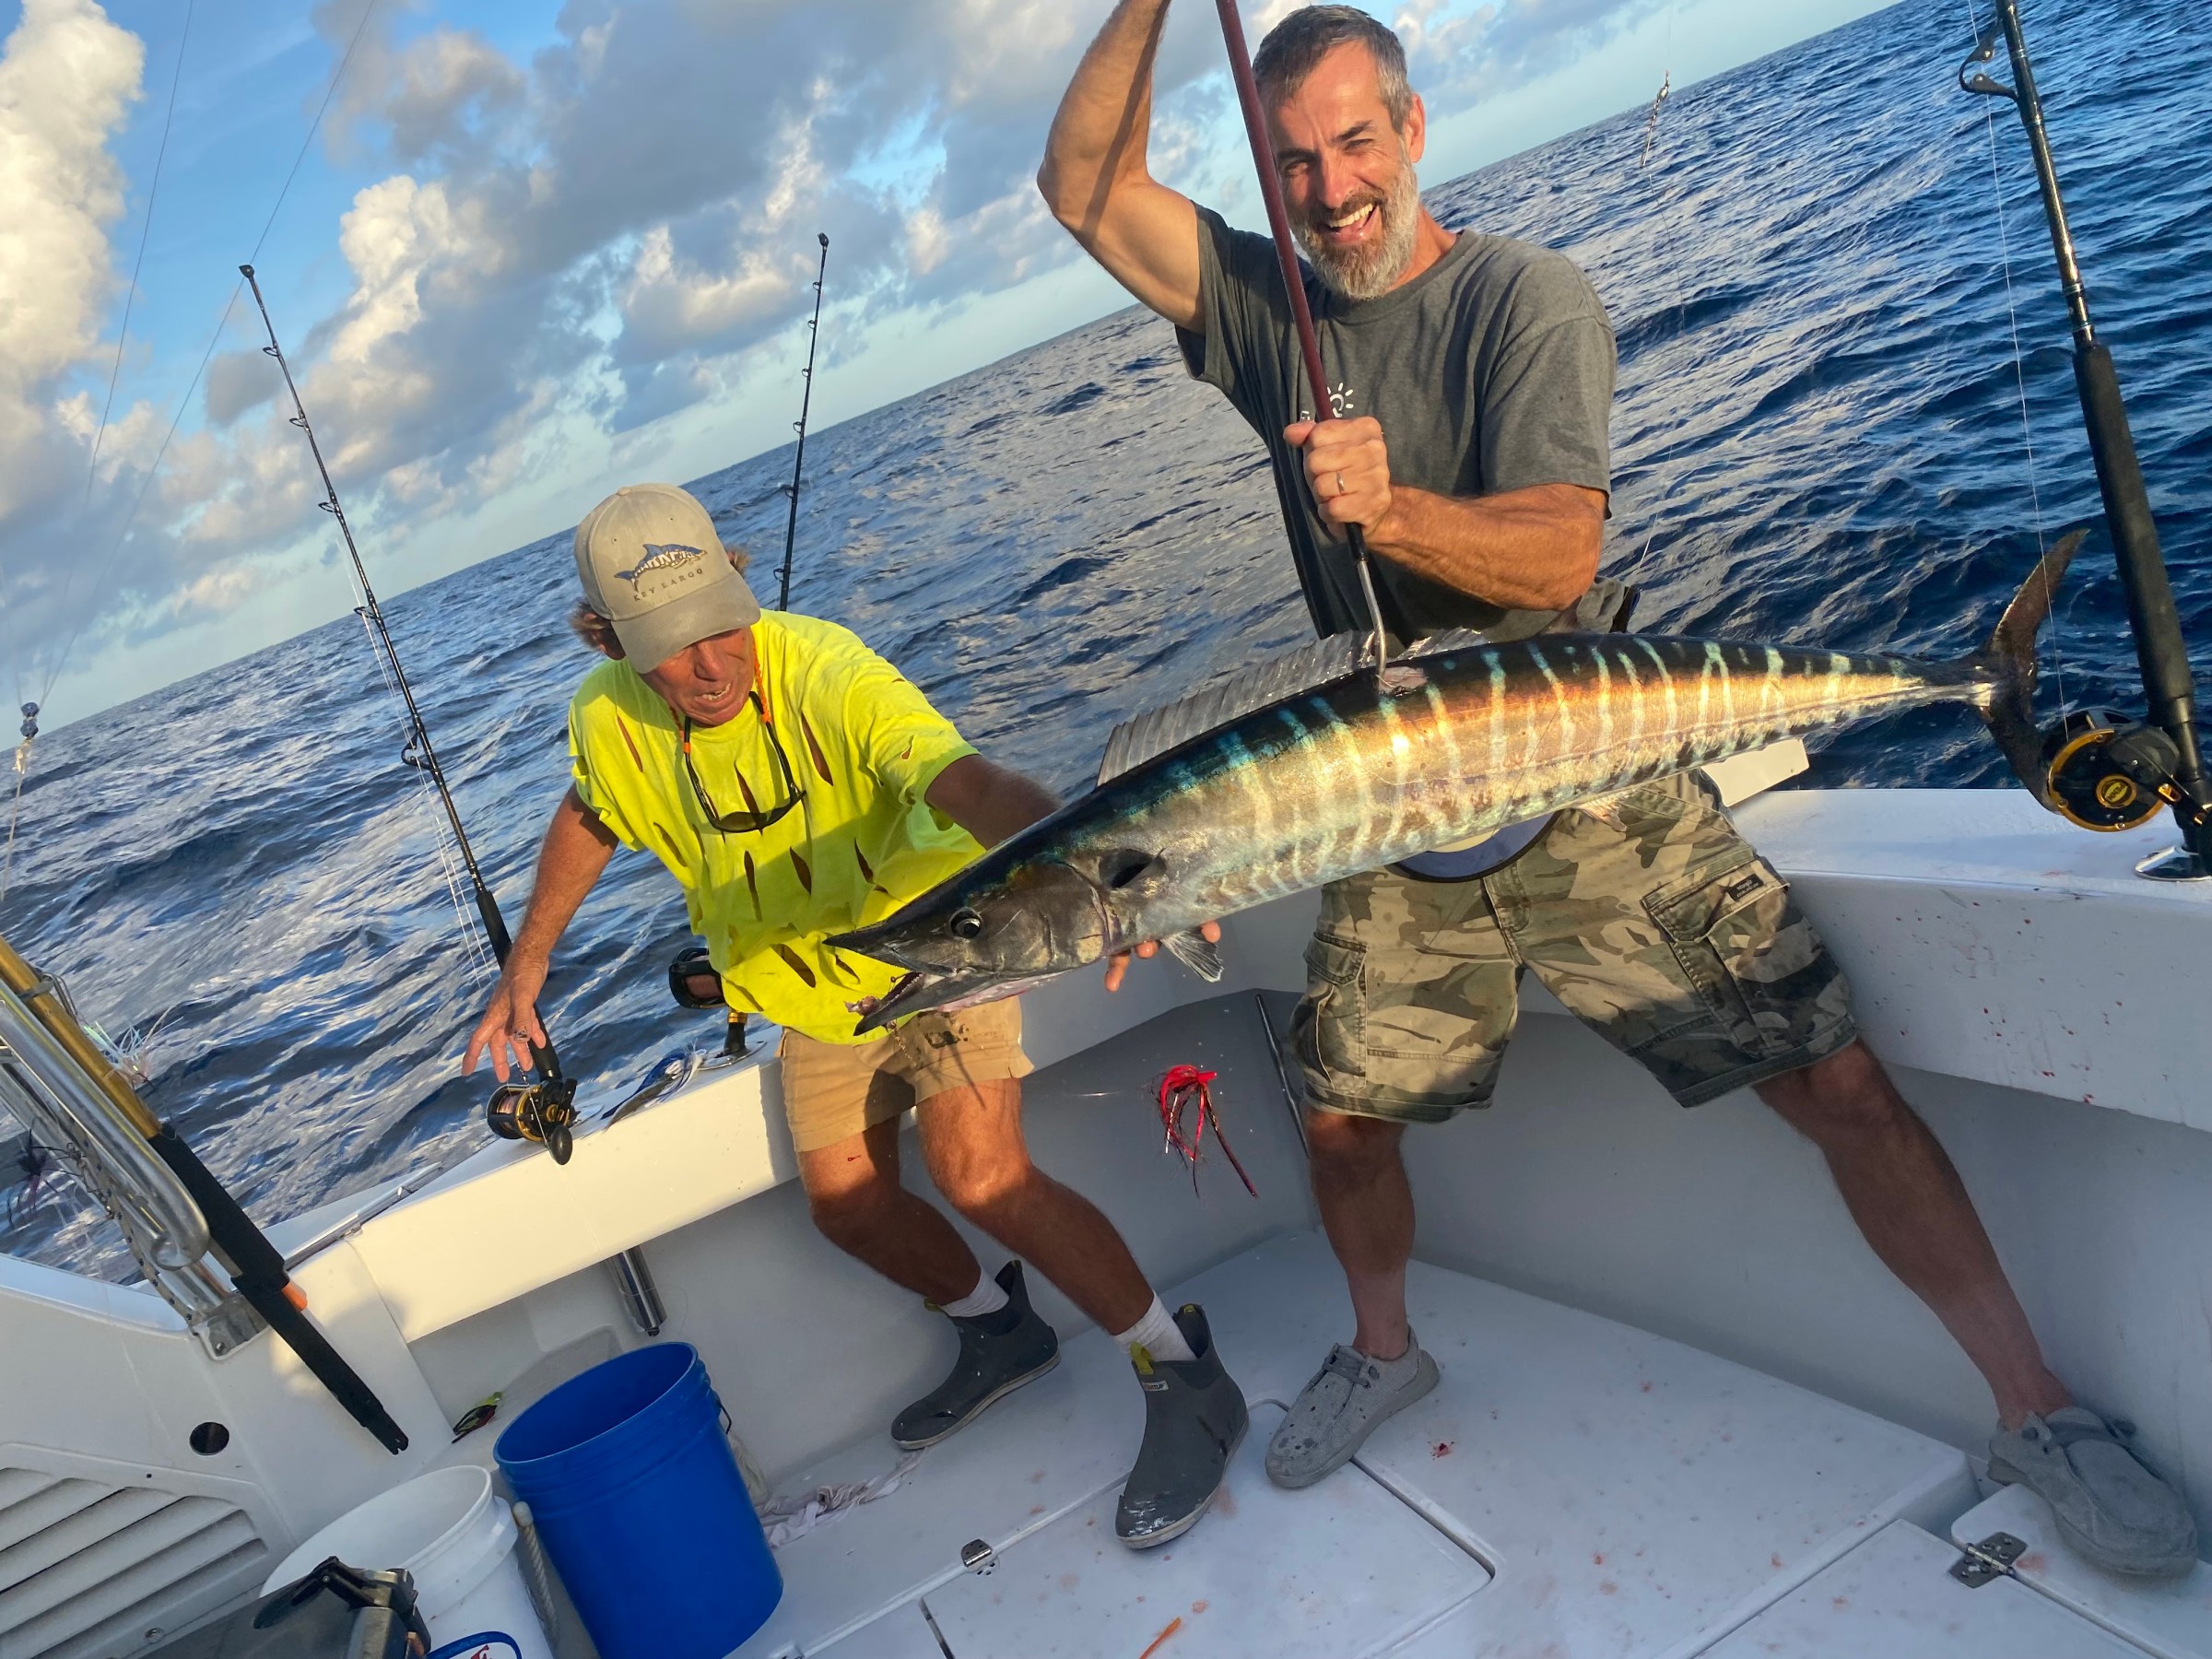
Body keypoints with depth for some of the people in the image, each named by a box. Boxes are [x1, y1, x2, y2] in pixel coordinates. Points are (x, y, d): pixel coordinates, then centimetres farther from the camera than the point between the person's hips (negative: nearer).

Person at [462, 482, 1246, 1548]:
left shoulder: (827, 676, -33)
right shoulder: (609, 718, -15)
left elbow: (970, 784, -51)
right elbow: (588, 818, 9)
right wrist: (527, 963, 11)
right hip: (812, 984, 6)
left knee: (980, 1175, -22)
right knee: (845, 1200, 10)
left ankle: (1181, 1376, -3)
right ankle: (1000, 1330, 37)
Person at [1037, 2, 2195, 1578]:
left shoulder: (1524, 296, -8)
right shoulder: (1265, 301, 6)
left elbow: (1555, 556, -20)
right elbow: (1085, 186, -1)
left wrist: (1388, 506, -37)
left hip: (1591, 798, -3)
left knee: (1842, 1082, -7)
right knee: (1342, 1114, 9)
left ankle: (2038, 1411, 12)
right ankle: (1384, 1353, 38)